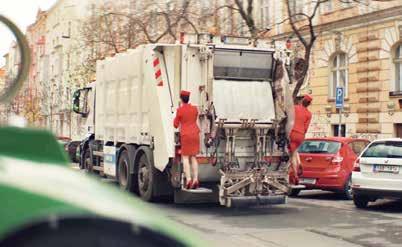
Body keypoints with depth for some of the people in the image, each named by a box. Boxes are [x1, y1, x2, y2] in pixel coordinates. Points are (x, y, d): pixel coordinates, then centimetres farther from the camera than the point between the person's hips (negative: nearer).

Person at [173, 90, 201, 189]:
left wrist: (176, 119, 19)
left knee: (185, 157, 1)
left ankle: (188, 179, -10)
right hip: (195, 134, 4)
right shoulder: (194, 108, 5)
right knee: (193, 157, 10)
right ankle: (195, 179, 2)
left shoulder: (180, 110, -8)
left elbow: (176, 125, 0)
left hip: (185, 135, -4)